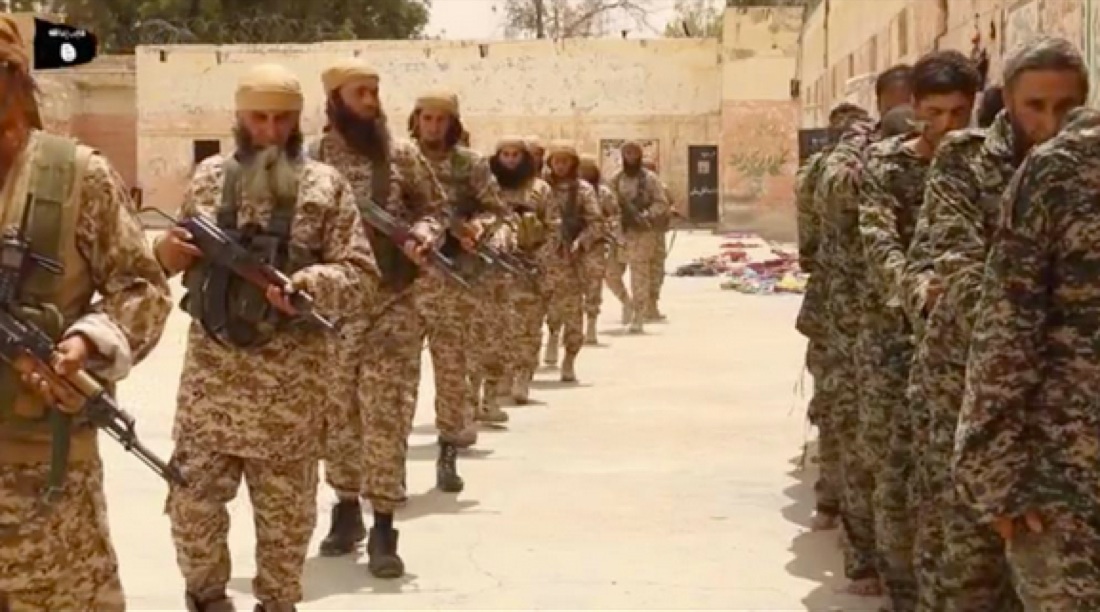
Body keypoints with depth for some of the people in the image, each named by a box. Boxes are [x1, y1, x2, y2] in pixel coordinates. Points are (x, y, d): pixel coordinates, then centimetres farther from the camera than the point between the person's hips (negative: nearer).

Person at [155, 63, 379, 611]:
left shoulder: (325, 185, -2)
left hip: (292, 375, -2)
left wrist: (310, 284, -25)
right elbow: (184, 257, 17)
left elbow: (361, 274, -6)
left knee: (286, 508, 10)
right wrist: (167, 251, -6)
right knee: (192, 498, 5)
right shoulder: (208, 176, 8)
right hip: (211, 365, 2)